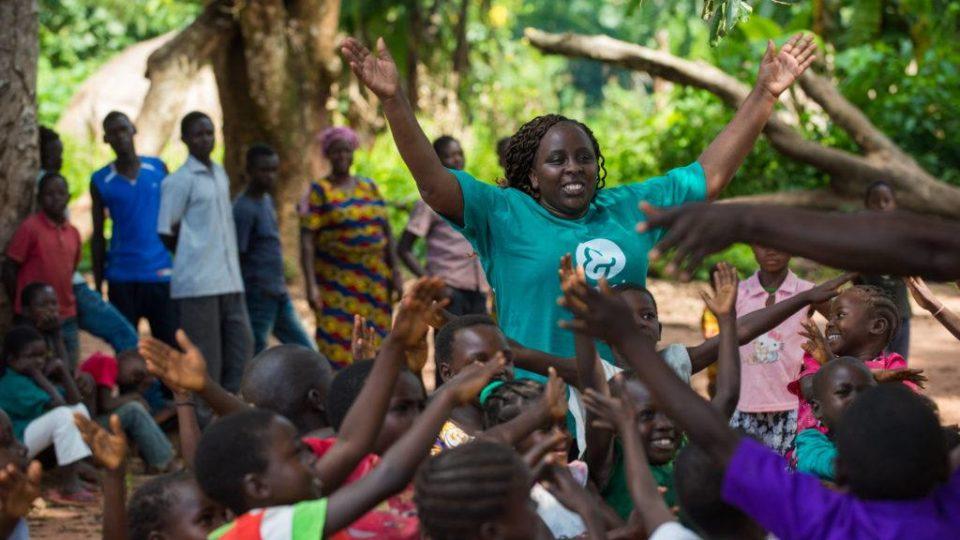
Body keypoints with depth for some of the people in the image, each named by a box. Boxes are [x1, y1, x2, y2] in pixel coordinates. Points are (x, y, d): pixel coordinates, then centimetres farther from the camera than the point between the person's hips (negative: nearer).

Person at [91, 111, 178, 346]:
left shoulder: (158, 168, 6)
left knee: (169, 343, 0)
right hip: (122, 278, 0)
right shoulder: (101, 181, 3)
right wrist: (98, 287, 4)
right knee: (124, 347, 2)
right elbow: (98, 236, 7)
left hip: (161, 274, 0)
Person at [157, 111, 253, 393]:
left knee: (241, 347, 5)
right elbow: (167, 233, -6)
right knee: (204, 360, -4)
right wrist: (194, 256, 2)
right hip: (198, 283, -7)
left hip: (229, 280, 7)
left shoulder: (220, 173, 15)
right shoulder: (179, 181, -8)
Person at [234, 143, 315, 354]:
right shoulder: (244, 209, -15)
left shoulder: (267, 200, 13)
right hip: (259, 297, -9)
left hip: (279, 296, 9)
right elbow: (236, 257, -16)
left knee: (305, 352, 11)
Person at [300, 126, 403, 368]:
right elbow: (306, 241, -7)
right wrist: (311, 285, -15)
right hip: (337, 282, -4)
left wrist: (395, 273, 7)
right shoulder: (319, 191, -1)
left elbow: (387, 232, 15)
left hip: (375, 280, 4)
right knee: (339, 348, -9)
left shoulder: (369, 187, 13)